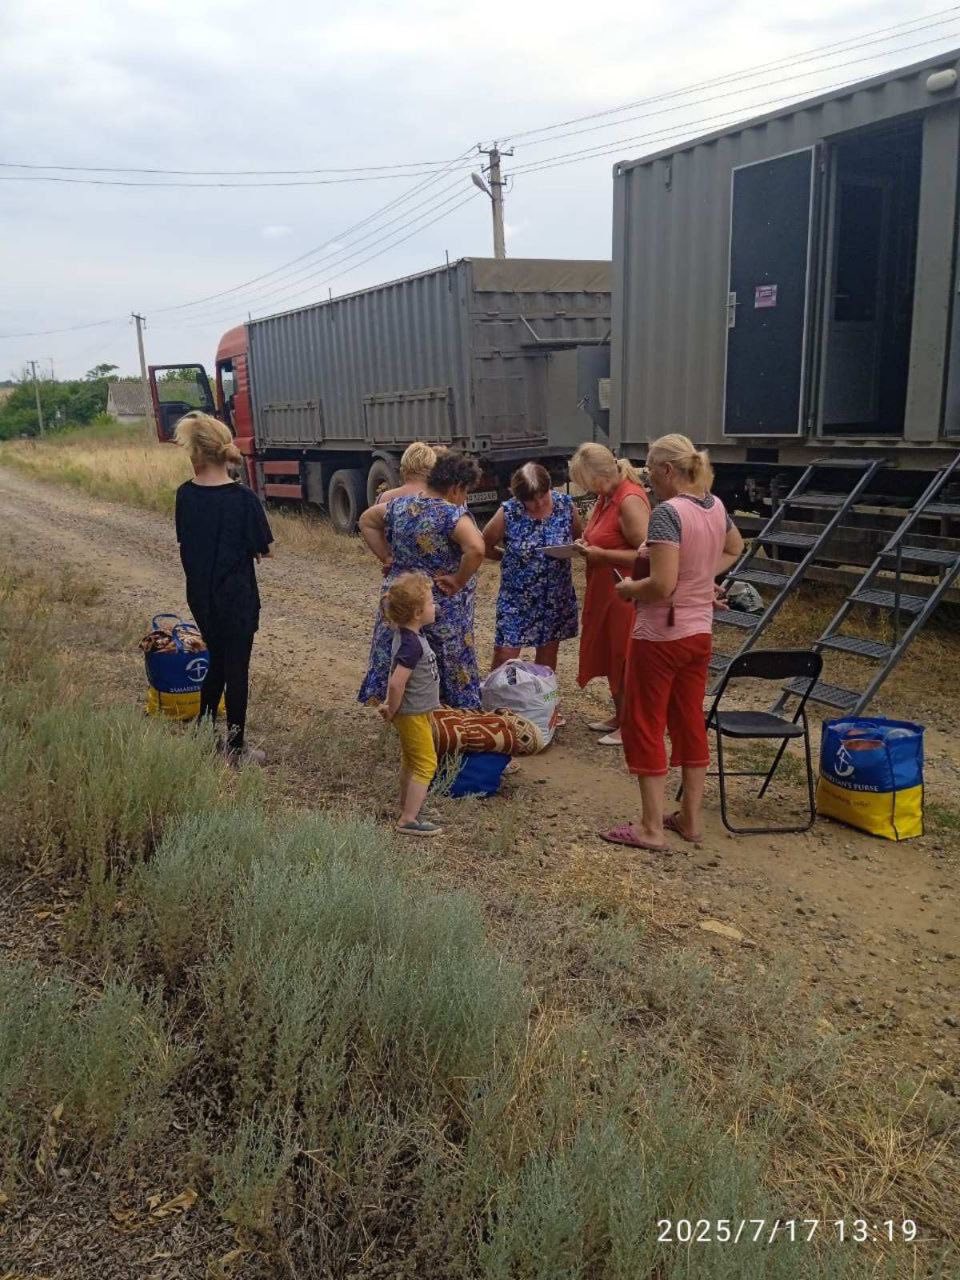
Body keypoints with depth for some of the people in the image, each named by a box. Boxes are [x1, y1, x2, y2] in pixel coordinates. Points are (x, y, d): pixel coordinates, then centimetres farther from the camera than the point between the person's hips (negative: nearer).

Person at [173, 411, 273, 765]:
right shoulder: (244, 498, -17)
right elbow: (261, 549, -9)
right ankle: (235, 748, 16)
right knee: (236, 669, 7)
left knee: (217, 661, 22)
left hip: (199, 594, 5)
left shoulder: (185, 495, -4)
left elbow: (185, 540, 8)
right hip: (236, 596, -5)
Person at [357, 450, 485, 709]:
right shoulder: (453, 514, -18)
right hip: (443, 609, -6)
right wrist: (459, 580, -20)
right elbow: (476, 549, -34)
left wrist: (386, 556, 11)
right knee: (447, 666, 8)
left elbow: (366, 521, 17)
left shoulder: (400, 505, 3)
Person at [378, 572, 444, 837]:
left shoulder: (408, 635, 2)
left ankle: (408, 807, 37)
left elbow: (396, 679, 14)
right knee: (425, 764, 0)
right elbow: (396, 683, -34)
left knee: (410, 761, 21)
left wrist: (392, 706, 14)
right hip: (413, 714, -9)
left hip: (413, 712, 9)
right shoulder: (412, 644, -29)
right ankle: (408, 820, 5)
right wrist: (393, 710, -19)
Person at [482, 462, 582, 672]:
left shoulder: (566, 505, -7)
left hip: (556, 598, 2)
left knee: (547, 656, 15)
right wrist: (512, 556, -2)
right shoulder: (508, 513, -13)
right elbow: (485, 548, -1)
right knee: (504, 657, -3)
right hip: (516, 599, -2)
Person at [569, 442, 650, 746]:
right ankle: (619, 716, 31)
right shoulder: (606, 496, 8)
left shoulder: (630, 500, -21)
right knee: (609, 655, 17)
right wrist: (588, 546, 2)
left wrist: (601, 554, -22)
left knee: (623, 658, 1)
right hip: (604, 591, 9)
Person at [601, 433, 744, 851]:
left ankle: (651, 828, 9)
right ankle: (690, 818, 25)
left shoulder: (667, 512, -21)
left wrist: (628, 588, -8)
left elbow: (661, 585, -26)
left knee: (644, 725, 4)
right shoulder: (715, 506, 4)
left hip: (659, 636, -8)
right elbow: (734, 548, 25)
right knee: (691, 722, 15)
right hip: (699, 633, 8)